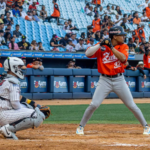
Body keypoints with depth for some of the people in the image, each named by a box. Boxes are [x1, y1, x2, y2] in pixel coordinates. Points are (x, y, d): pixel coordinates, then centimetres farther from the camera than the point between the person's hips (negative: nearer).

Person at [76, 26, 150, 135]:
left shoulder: (124, 47, 1)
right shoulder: (101, 47, -3)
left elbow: (123, 58, -18)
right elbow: (88, 54, -16)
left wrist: (111, 47, -22)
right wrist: (100, 45, -24)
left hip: (119, 80, 1)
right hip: (105, 80, -1)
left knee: (132, 105, 4)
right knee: (94, 105, -9)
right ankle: (81, 127, 6)